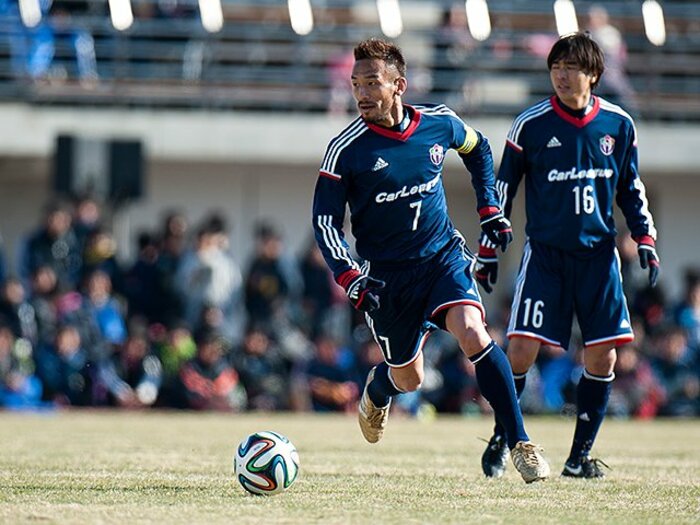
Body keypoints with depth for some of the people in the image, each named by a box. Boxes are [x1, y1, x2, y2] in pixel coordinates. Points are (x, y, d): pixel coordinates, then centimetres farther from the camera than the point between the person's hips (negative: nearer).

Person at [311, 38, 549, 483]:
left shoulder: (439, 123, -5)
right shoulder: (347, 149, -13)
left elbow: (478, 149, 18)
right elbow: (326, 220, -11)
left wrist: (491, 210, 12)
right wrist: (351, 278, -24)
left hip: (444, 256, 1)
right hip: (387, 275, -1)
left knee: (473, 334, -25)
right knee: (410, 380, 9)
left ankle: (520, 444, -20)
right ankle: (377, 391, 49)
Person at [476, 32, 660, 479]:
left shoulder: (618, 124, 3)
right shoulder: (531, 124, -4)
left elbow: (631, 188, 15)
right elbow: (503, 188, 3)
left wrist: (645, 240, 5)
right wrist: (489, 250, 1)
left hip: (599, 255, 2)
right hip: (545, 253, -2)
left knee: (603, 357, -2)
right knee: (523, 349, -11)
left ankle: (580, 456, 9)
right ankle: (501, 441, 7)